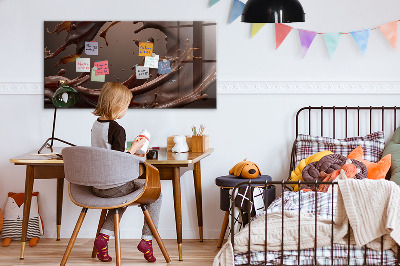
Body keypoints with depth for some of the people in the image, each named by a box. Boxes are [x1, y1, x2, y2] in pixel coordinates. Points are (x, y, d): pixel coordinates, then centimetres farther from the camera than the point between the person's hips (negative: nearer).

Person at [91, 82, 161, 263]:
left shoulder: (96, 125, 6)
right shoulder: (117, 129, -19)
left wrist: (129, 154, 18)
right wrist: (134, 148, -7)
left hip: (96, 186, 8)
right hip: (114, 186, -8)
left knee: (123, 195, 36)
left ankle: (104, 236, 18)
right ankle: (147, 239, 9)